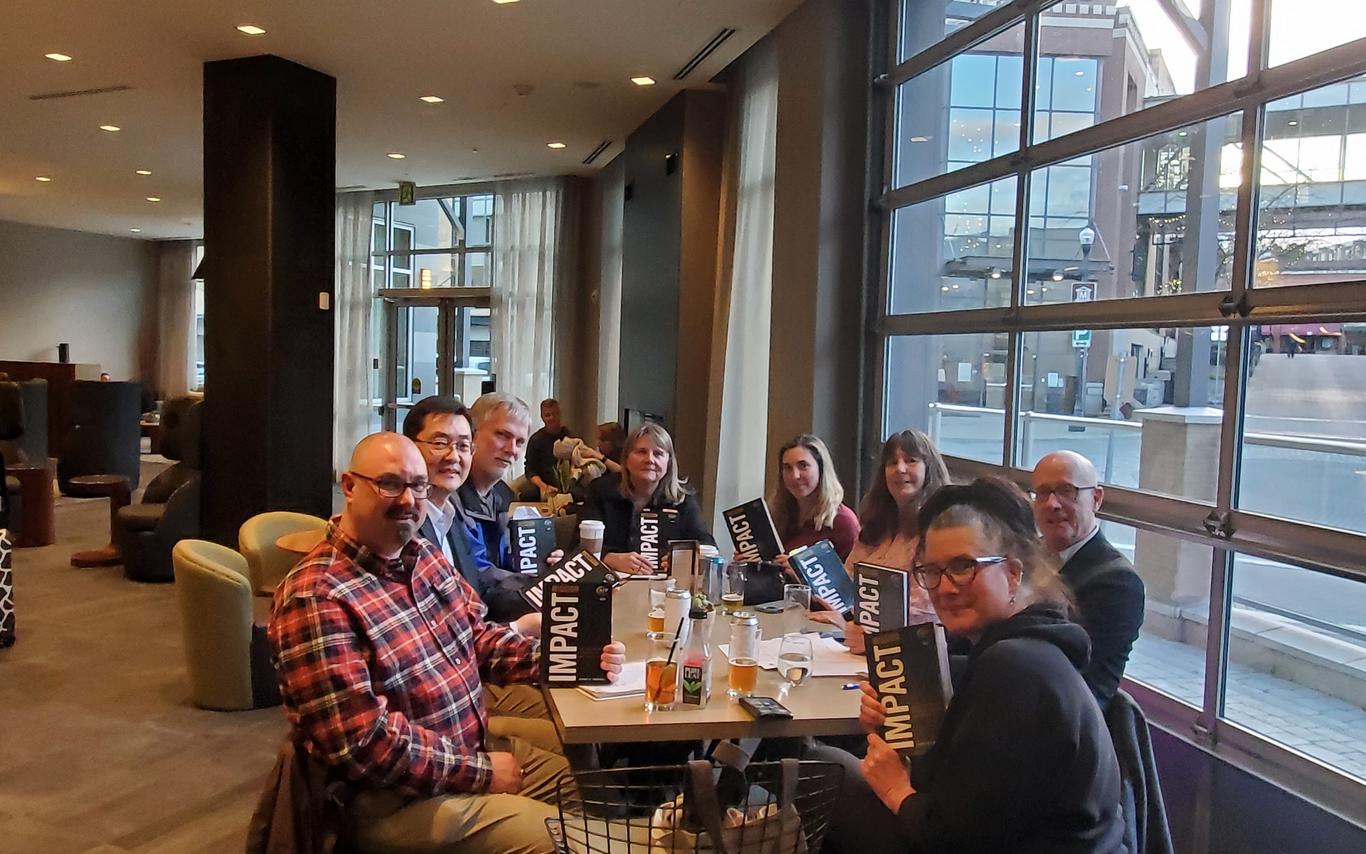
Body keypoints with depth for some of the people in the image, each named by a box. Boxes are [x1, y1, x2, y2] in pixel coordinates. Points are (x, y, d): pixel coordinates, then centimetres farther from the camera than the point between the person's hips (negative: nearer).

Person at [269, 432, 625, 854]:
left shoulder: (423, 555, 5)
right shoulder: (317, 599, -24)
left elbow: (479, 636, 9)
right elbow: (363, 743, -27)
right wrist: (480, 771, -18)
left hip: (475, 745, 9)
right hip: (398, 799, -9)